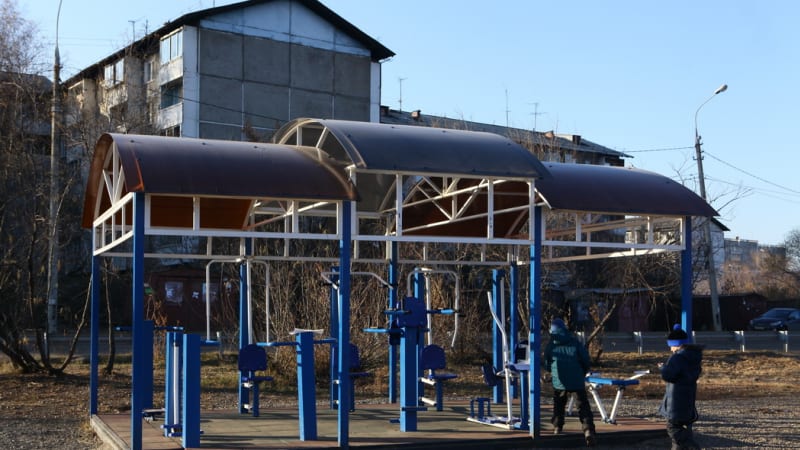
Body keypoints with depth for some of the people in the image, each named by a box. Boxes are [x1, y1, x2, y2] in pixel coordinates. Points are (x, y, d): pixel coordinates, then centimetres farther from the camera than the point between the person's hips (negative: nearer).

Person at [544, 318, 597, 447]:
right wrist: (583, 373, 21)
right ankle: (589, 431, -16)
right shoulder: (575, 342, 1)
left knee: (559, 405, 23)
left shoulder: (550, 345, 3)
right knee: (583, 407, -1)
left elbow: (547, 365, 12)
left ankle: (557, 427, 28)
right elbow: (585, 359, 4)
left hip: (559, 382, 1)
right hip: (577, 381, -1)